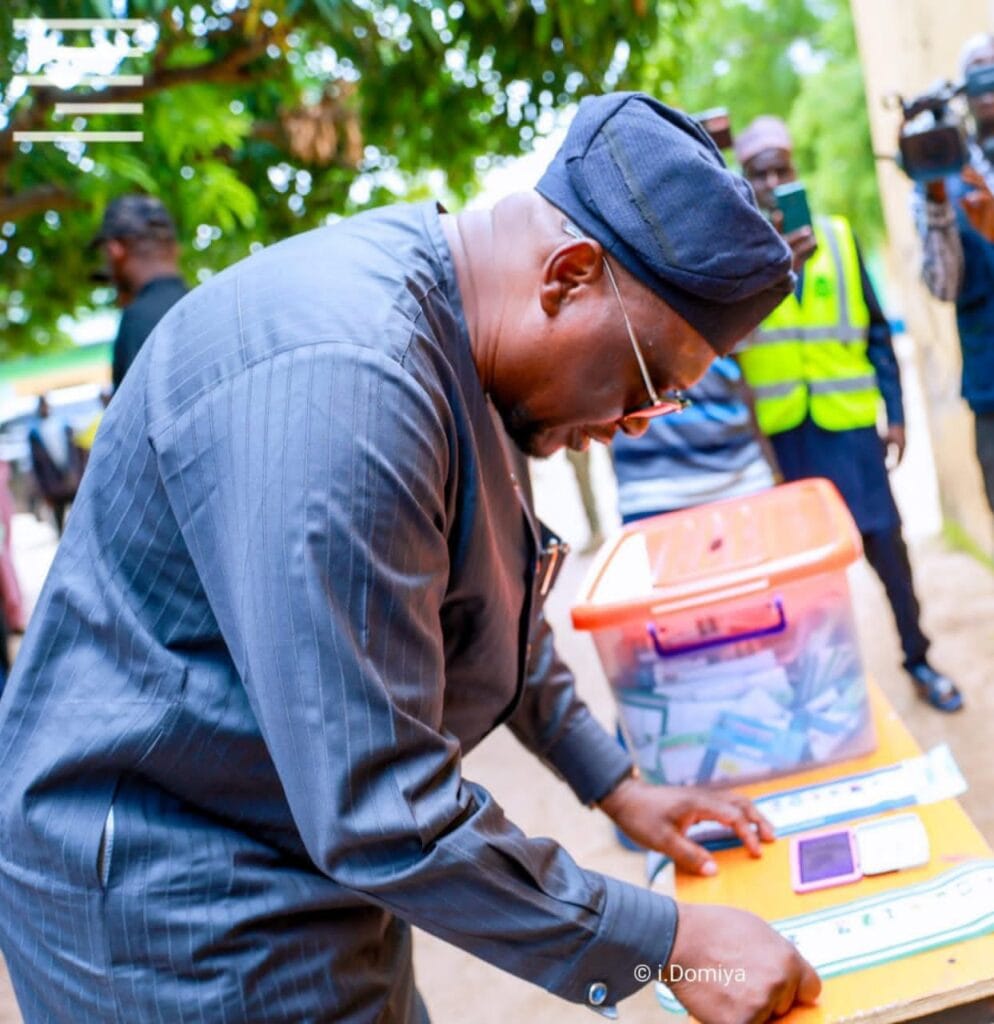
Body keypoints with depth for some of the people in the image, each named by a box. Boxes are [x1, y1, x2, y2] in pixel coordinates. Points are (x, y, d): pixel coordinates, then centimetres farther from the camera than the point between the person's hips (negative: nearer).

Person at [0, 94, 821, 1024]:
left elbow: (490, 607, 13)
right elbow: (378, 813, -30)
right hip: (177, 918, -8)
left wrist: (613, 784, 15)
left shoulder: (439, 322, 1)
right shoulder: (338, 378, -31)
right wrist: (668, 943, -19)